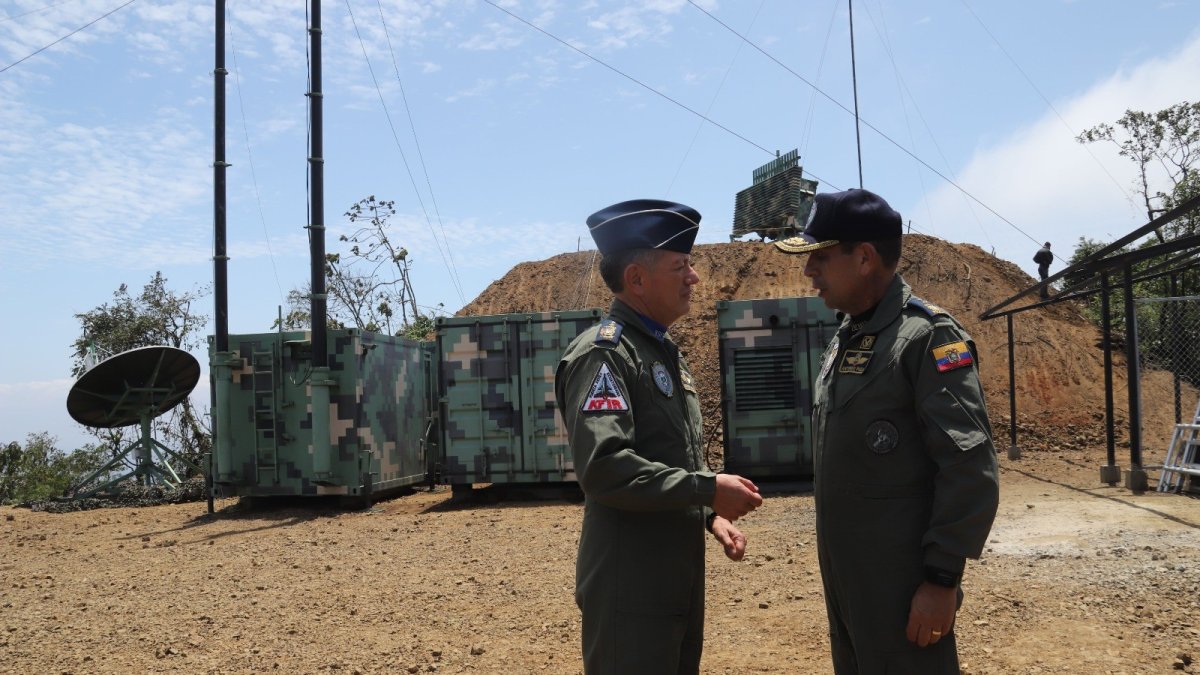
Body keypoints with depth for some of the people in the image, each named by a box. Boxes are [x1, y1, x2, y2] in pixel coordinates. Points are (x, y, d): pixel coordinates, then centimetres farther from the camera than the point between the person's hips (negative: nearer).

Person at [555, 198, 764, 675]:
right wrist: (709, 490, -22)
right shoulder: (602, 353, -16)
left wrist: (711, 514, 6)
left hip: (680, 576, 9)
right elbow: (603, 467, -28)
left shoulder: (666, 352, 14)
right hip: (630, 585, -9)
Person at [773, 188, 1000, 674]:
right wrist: (836, 571, 16)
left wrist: (942, 578, -19)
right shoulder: (845, 338, 11)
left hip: (903, 585, -8)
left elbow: (970, 469, -18)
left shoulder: (929, 336, -14)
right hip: (844, 580, 8)